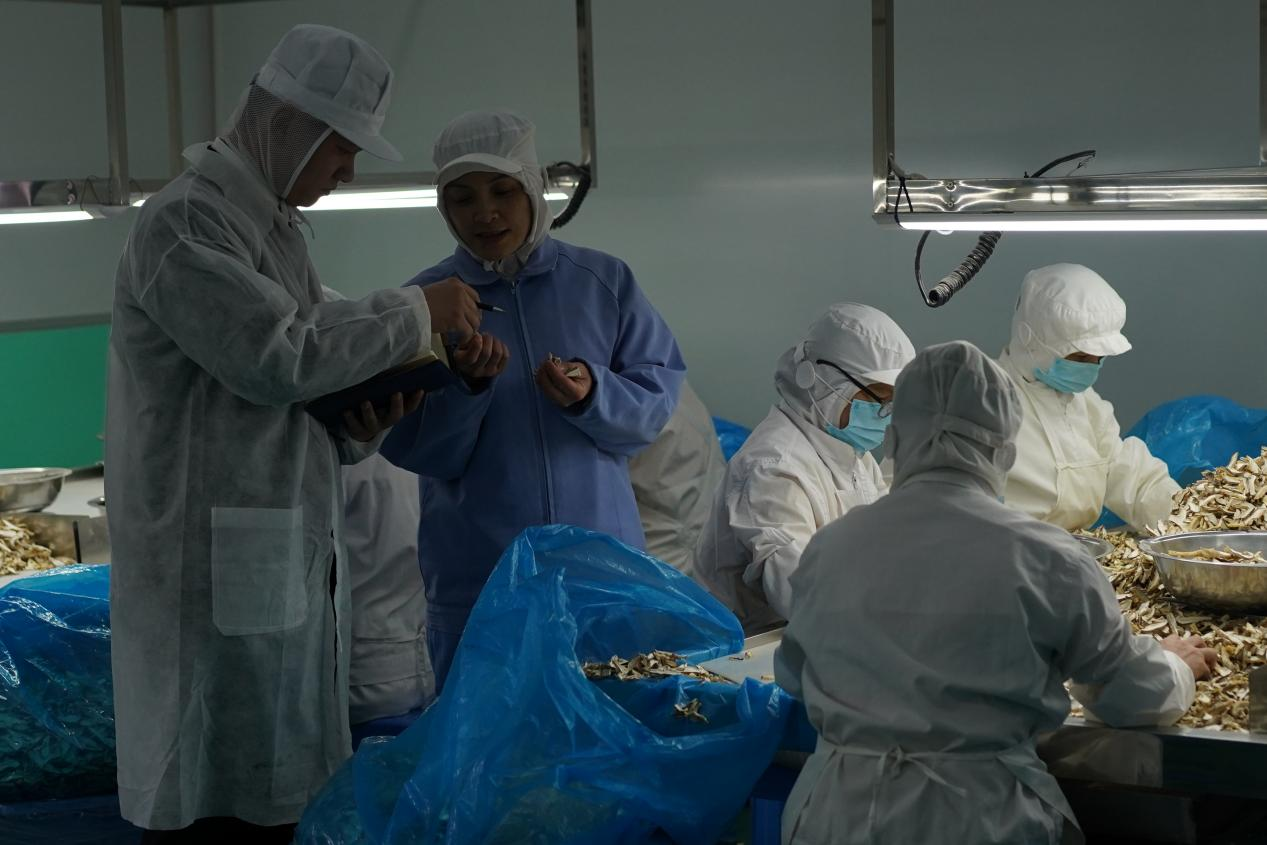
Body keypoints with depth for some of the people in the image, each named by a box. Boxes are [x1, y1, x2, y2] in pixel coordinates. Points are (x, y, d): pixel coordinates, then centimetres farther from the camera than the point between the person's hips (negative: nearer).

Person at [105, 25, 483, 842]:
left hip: (290, 562, 9)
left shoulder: (279, 230, 17)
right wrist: (416, 313, -12)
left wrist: (364, 422, 0)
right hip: (219, 568, -9)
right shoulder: (185, 220, -12)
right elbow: (280, 358, -23)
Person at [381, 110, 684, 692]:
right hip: (475, 579, -1)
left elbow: (655, 404, 3)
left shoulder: (604, 282, 4)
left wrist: (593, 395, -16)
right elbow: (420, 454, -3)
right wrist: (465, 384, -20)